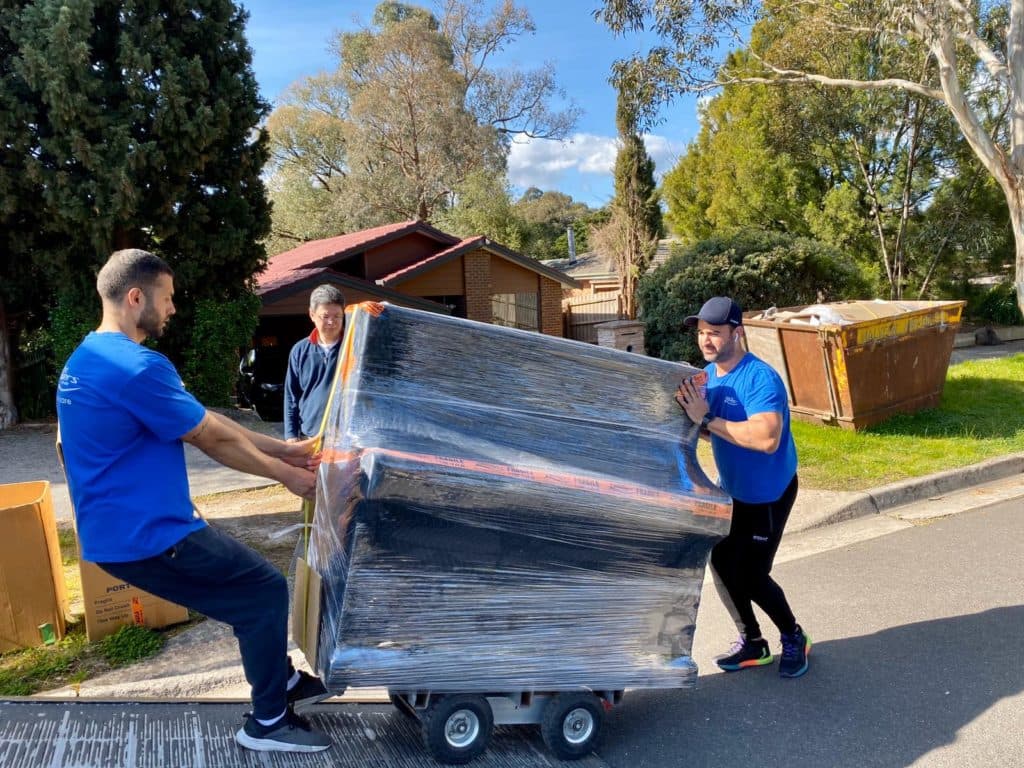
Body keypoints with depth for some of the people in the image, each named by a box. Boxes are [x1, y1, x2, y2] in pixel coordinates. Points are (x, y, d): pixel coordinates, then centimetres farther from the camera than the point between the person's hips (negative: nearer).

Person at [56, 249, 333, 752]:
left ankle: (283, 681, 36)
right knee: (267, 590, 0)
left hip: (121, 529, 10)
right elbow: (214, 439, -15)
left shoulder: (88, 359, 13)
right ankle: (268, 721, 14)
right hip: (145, 536, -10)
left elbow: (206, 423, 13)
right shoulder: (136, 367, -23)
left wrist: (281, 448, 12)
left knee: (250, 591, 21)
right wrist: (287, 475, 0)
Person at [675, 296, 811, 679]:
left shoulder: (761, 378, -27)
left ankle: (794, 638, 25)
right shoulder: (709, 373, -1)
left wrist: (707, 419, -37)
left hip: (768, 494, -8)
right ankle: (752, 644, 27)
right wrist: (691, 411, -17)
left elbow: (767, 438, -40)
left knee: (751, 575, -3)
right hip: (730, 488, 8)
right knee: (721, 564, 8)